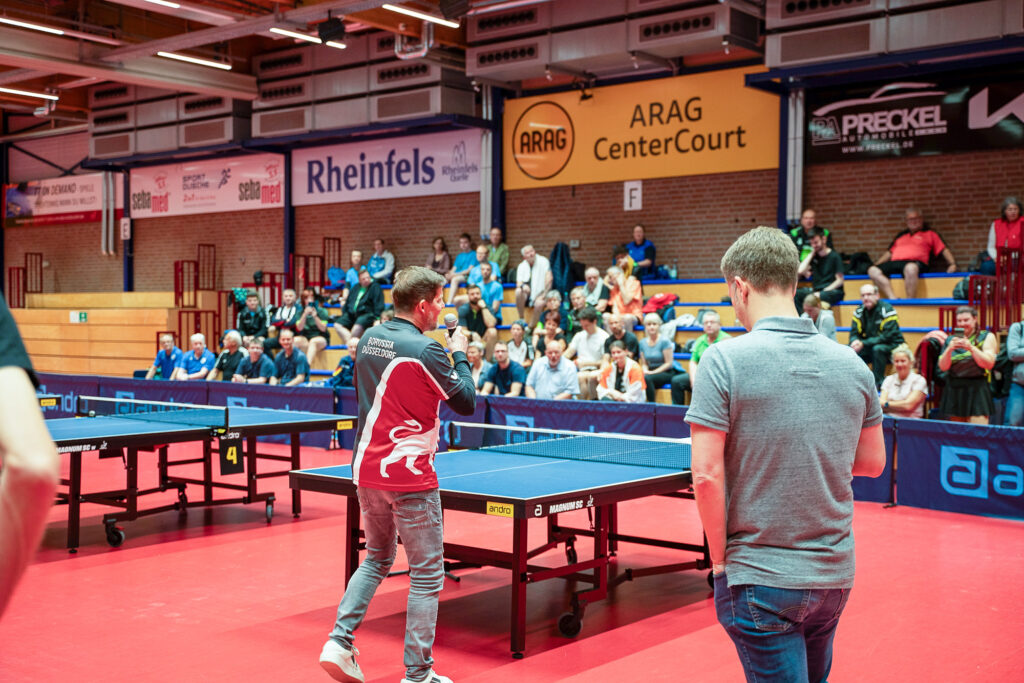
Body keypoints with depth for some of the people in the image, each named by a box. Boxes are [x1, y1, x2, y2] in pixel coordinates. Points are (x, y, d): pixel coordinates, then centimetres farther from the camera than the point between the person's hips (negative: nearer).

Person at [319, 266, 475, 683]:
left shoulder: (369, 338, 5)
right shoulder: (425, 351, -17)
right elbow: (466, 403, -9)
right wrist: (460, 355, 5)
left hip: (367, 470, 7)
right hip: (409, 476, -7)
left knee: (377, 558, 23)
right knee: (427, 574, 4)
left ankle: (339, 643, 14)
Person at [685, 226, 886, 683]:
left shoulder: (724, 360, -14)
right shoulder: (852, 365, 1)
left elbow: (706, 476, -16)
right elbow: (872, 462, 12)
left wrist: (720, 560, -5)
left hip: (760, 580, -5)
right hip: (835, 576, 6)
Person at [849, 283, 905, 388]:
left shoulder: (886, 309, -17)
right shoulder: (859, 311, 1)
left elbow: (888, 335, -24)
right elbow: (854, 333, 1)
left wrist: (864, 343, -29)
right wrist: (855, 342, -25)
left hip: (891, 346, -6)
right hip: (870, 348, 6)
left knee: (878, 348, -36)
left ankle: (879, 382, -24)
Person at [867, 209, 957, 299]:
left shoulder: (930, 234, 21)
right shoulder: (900, 235, 32)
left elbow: (944, 250, 14)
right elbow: (889, 253, 33)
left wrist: (952, 264, -1)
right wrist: (876, 264, 21)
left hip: (914, 262, -4)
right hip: (894, 262, 5)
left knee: (910, 268, -43)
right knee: (873, 271, -24)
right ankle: (893, 299, -35)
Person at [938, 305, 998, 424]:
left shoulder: (987, 337, 6)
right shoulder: (950, 340, 13)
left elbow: (989, 364, -6)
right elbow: (943, 367, 5)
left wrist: (971, 348, -15)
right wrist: (949, 349, -11)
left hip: (976, 390, -3)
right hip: (954, 390, 4)